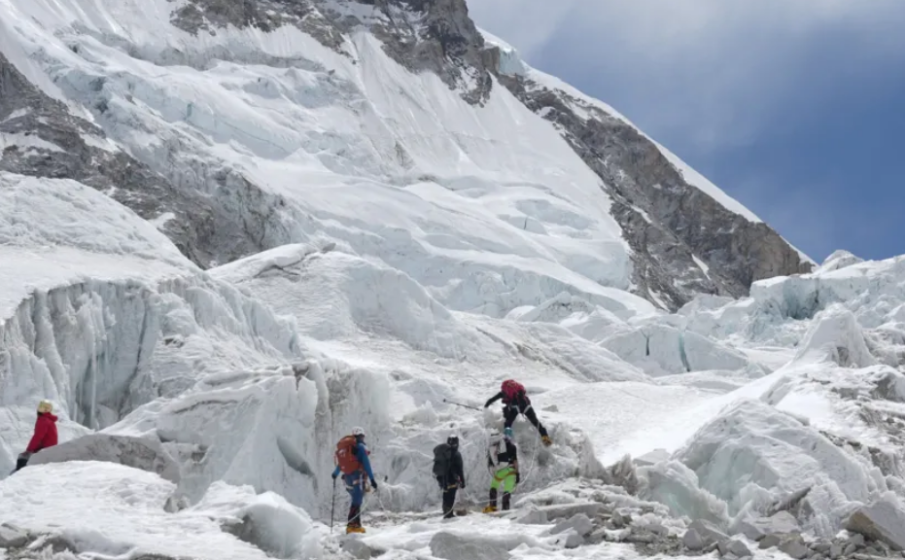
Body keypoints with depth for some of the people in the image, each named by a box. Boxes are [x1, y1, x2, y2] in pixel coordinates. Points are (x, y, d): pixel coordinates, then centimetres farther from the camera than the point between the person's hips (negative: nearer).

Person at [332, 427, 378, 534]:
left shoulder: (343, 446, 16)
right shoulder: (360, 447, -5)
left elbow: (340, 463, 27)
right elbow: (366, 464, -13)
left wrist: (335, 473, 44)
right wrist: (372, 479, -14)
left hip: (347, 477, 7)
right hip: (357, 476, -7)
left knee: (356, 501, 16)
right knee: (356, 501, -8)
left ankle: (357, 525, 16)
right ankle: (352, 525, -16)